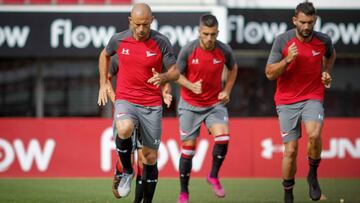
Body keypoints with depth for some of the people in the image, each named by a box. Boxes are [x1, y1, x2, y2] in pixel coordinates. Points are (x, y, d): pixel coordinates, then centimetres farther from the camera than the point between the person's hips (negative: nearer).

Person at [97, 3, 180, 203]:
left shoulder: (161, 42, -7)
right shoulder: (118, 39, -3)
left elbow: (175, 72, -2)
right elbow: (104, 55, 19)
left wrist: (163, 77, -24)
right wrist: (103, 84, 15)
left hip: (152, 105, 0)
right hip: (125, 100, 0)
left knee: (150, 158, 5)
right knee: (124, 129, -34)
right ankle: (127, 171, -8)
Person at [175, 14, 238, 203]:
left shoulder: (224, 51, -10)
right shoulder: (188, 50, -15)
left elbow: (233, 68, 12)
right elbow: (177, 74, -3)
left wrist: (227, 90, 2)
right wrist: (190, 86, -21)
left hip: (215, 104, 1)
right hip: (190, 105, -1)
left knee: (223, 137, -22)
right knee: (188, 148, 2)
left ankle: (214, 176, 1)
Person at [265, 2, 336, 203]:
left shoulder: (324, 40, -4)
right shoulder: (282, 41, -11)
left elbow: (331, 54, 22)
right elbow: (269, 74, -9)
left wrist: (326, 72, 6)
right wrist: (287, 60, -24)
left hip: (313, 98, 0)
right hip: (287, 101, 0)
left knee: (314, 135, -28)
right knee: (291, 150, -2)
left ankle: (313, 174, -3)